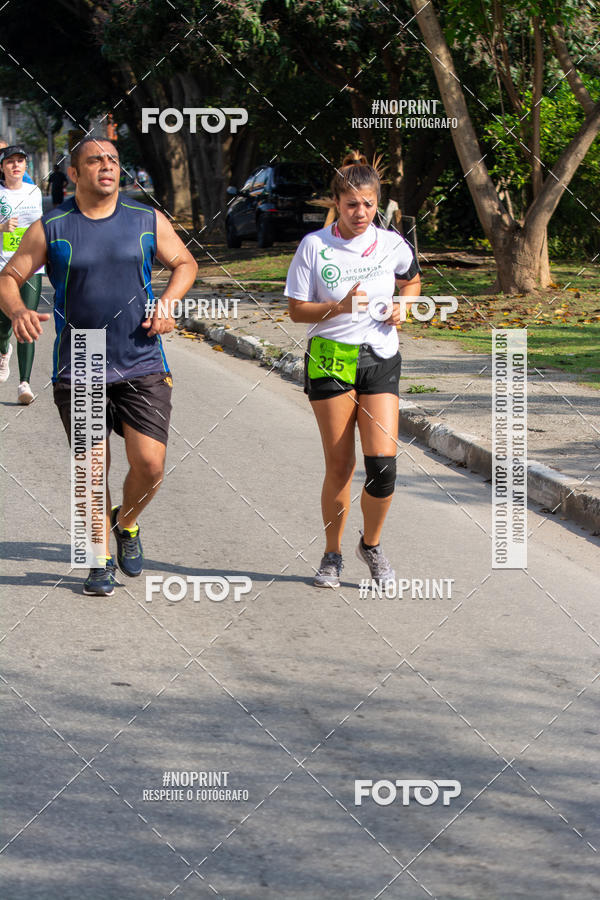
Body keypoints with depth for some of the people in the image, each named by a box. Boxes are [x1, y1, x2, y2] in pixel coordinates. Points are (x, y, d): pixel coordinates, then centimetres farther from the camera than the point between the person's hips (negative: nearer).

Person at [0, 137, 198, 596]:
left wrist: (167, 301, -2)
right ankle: (101, 561, 18)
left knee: (149, 465, -8)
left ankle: (126, 524, 24)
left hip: (143, 367, 1)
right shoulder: (50, 228, 1)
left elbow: (184, 262, 18)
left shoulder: (148, 220, 5)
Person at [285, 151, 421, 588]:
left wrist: (402, 307, 2)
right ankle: (332, 555, 18)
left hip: (380, 359, 1)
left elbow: (412, 281, 23)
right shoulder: (314, 245, -5)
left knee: (383, 462, -11)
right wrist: (339, 307, -19)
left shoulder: (392, 245, 2)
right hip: (330, 359, -1)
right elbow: (297, 310, -3)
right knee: (339, 465, 0)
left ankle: (372, 544, 14)